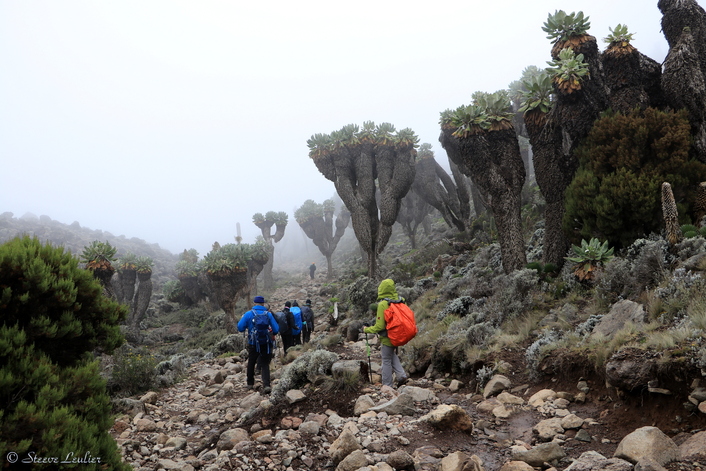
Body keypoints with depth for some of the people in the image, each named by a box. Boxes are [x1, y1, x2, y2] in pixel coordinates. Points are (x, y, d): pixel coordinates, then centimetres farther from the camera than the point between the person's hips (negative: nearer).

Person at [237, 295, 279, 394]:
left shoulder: (248, 314, -7)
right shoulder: (269, 314, -3)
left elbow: (240, 328, -4)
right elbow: (276, 330, -4)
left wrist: (242, 319, 14)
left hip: (253, 345, 0)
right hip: (266, 344, 0)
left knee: (251, 363, 20)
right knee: (265, 364, 5)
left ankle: (250, 383, 31)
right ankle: (266, 385, -11)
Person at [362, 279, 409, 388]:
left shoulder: (383, 304, -22)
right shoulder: (400, 300, -4)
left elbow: (379, 326, -21)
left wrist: (366, 330, -5)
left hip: (387, 337, -7)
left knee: (386, 361, 7)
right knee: (392, 355, 28)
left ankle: (387, 386, 16)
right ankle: (401, 375, 15)